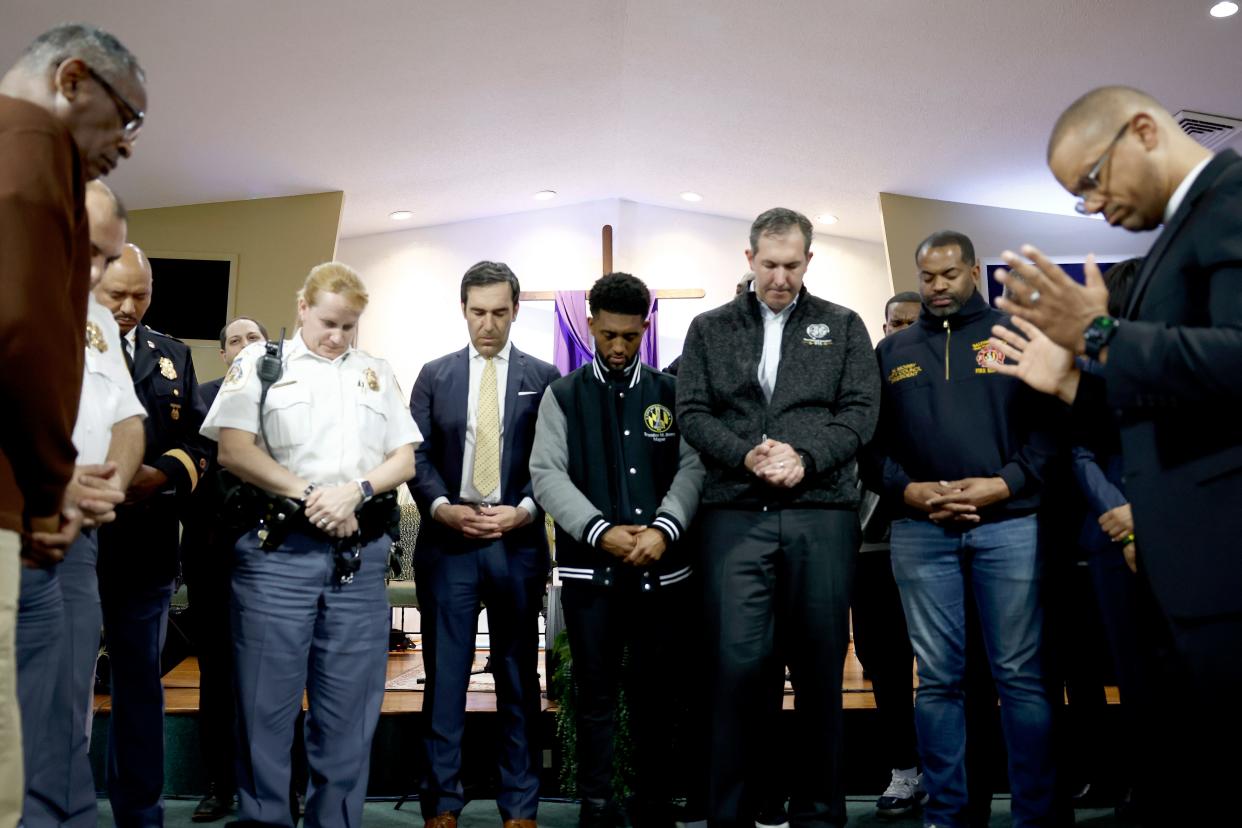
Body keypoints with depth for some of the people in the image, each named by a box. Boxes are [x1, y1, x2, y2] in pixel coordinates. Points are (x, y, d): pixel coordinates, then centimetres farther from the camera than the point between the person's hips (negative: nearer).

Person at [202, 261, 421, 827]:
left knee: (349, 710, 7)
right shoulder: (260, 363, 7)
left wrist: (354, 491, -9)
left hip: (360, 555, 3)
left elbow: (404, 461, 10)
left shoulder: (376, 373, 15)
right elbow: (233, 450, -4)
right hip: (277, 551, -2)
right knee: (267, 704, 3)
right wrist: (309, 497, -11)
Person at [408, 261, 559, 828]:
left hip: (518, 542, -1)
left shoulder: (543, 377, 4)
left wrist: (524, 511, -14)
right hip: (447, 541, 1)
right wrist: (442, 508, -12)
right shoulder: (434, 375, 9)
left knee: (518, 678, 8)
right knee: (445, 675, 6)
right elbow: (417, 455, 4)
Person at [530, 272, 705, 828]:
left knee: (655, 693, 9)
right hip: (589, 566, -1)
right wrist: (601, 531, -15)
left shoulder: (671, 393, 9)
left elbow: (694, 466, 0)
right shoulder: (562, 395, 7)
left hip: (662, 566, 1)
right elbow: (547, 474, -3)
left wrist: (663, 528, -16)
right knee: (595, 694, 7)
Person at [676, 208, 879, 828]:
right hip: (736, 515, 0)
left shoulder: (843, 327, 13)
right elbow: (692, 414, 5)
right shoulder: (710, 329, 13)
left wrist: (804, 457, -12)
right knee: (738, 661, -3)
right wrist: (746, 456, -12)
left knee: (820, 665, 7)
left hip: (823, 514, 1)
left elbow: (861, 410, 3)